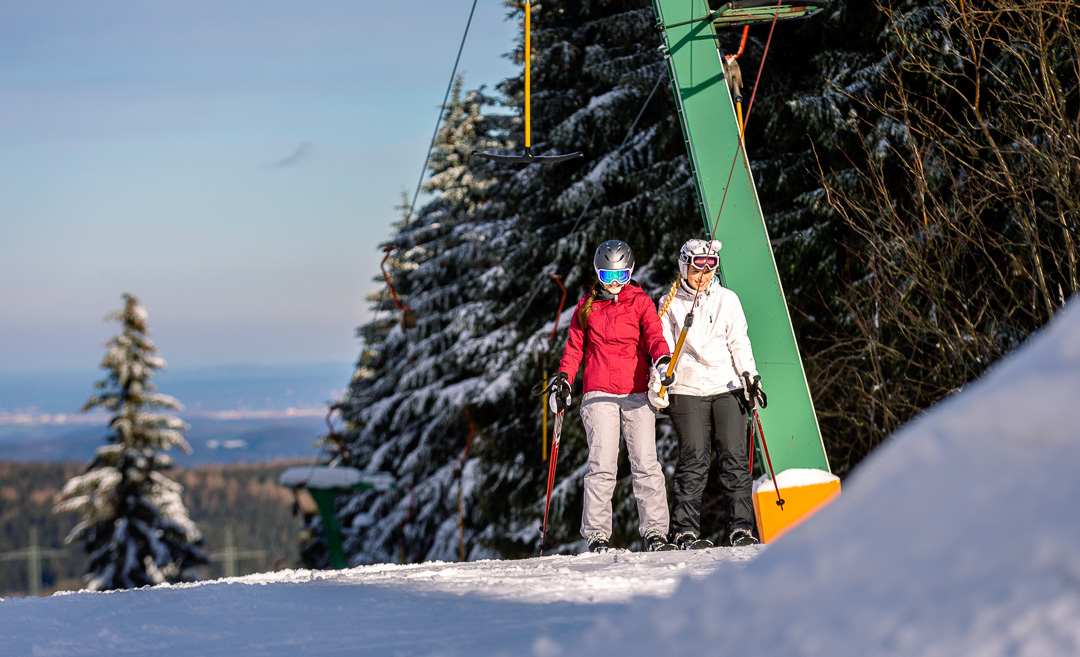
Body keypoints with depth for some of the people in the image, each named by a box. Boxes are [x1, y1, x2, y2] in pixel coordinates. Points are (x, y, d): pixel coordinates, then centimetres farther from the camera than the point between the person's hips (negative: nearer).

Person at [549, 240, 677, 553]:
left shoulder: (640, 302, 10)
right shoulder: (586, 306, 14)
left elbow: (654, 336, -3)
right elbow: (574, 348, 17)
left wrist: (662, 360, -23)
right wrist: (563, 379, 3)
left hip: (637, 392, 0)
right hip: (599, 394, 0)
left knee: (645, 463, -6)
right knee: (602, 465, -8)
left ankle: (655, 533, -3)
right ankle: (597, 536, -6)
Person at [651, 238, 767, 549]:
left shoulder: (727, 299, 11)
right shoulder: (670, 304, 8)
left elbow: (739, 343, 9)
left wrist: (750, 377, -2)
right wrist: (658, 389, -3)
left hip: (728, 387, 1)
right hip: (688, 391, -1)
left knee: (734, 457, -5)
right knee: (693, 460, -6)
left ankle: (741, 528, -1)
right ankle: (685, 530, -2)